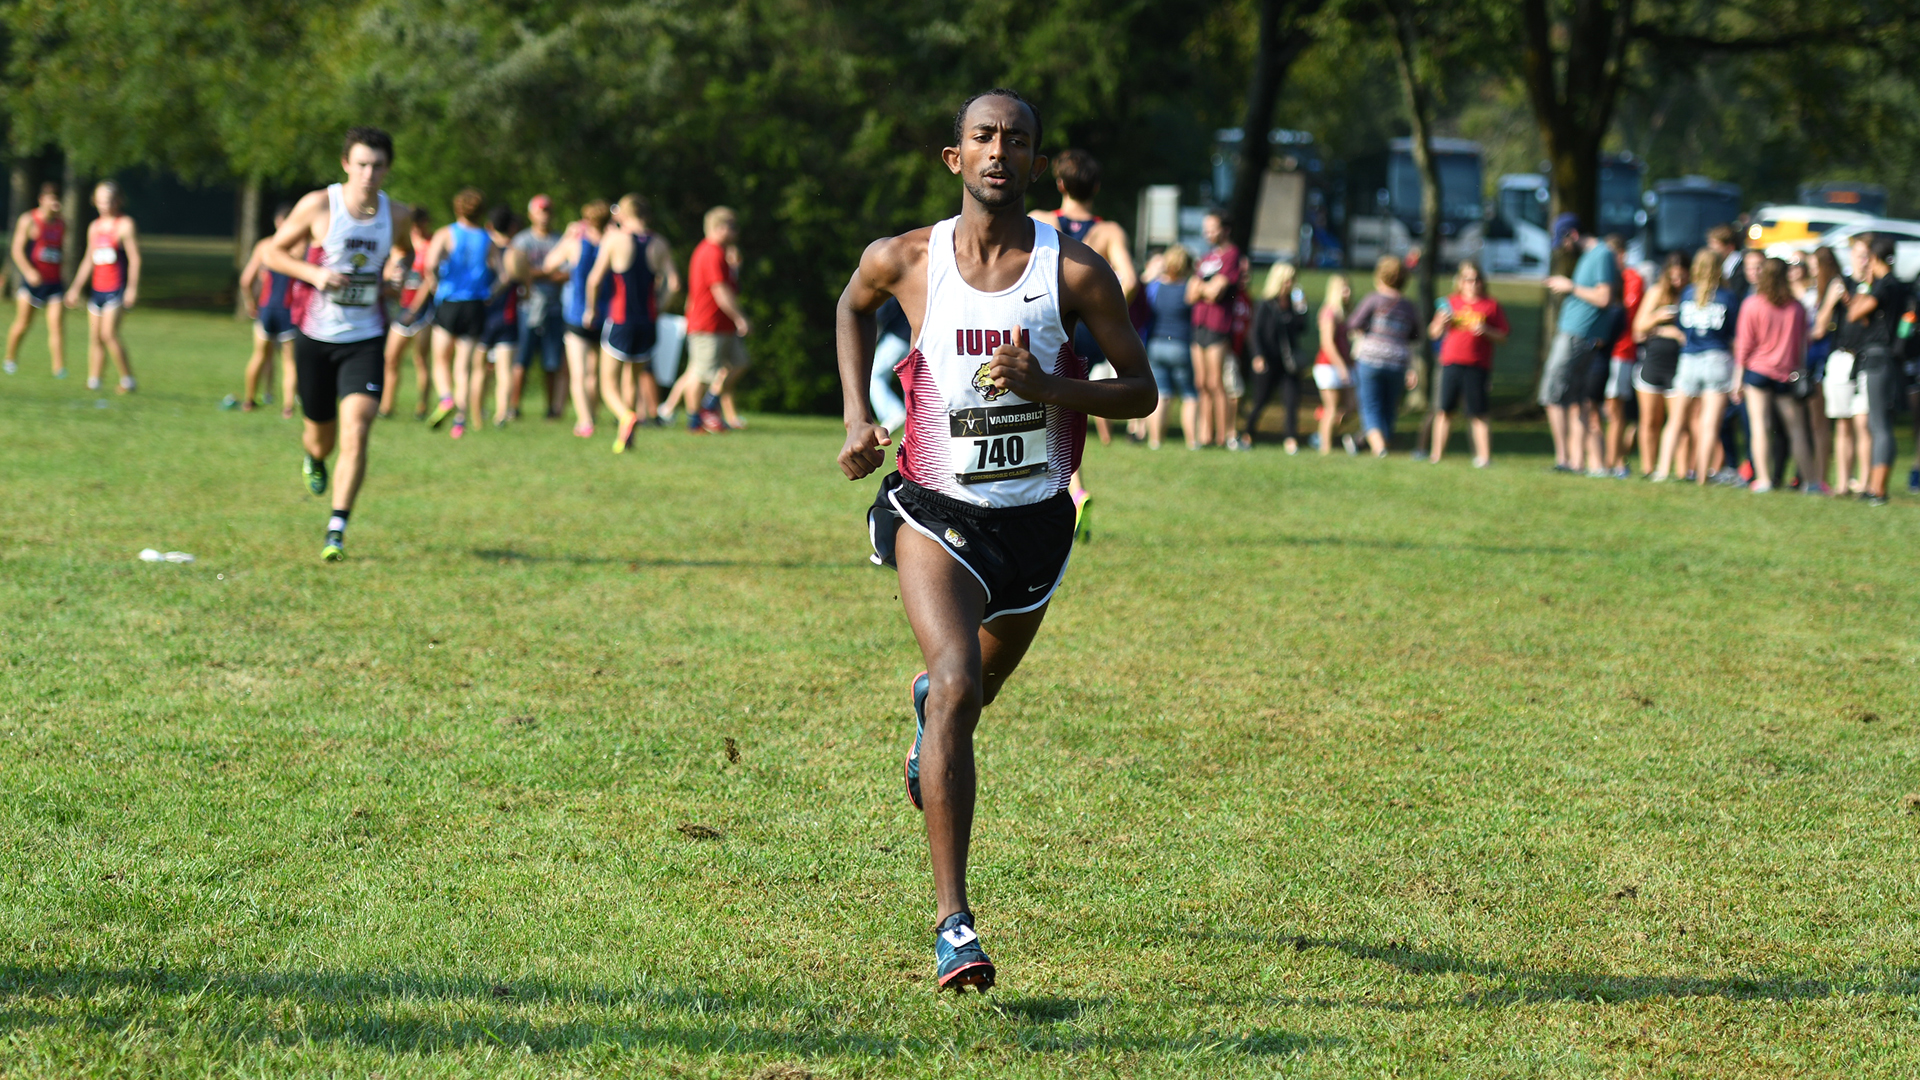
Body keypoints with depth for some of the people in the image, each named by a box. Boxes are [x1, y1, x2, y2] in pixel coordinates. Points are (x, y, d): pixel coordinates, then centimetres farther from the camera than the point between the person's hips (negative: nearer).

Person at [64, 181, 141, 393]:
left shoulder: (125, 225, -5)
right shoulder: (94, 227, 15)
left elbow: (134, 258, -9)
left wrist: (132, 288, -18)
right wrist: (75, 288, 21)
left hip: (118, 289, -7)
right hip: (98, 288, 7)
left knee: (109, 333, -18)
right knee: (95, 337, 4)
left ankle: (127, 378, -8)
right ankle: (93, 382, 8)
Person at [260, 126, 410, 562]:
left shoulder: (394, 214, 0)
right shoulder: (318, 206, -10)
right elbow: (274, 252, -1)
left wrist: (397, 271, 0)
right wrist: (315, 273, -18)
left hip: (365, 340, 1)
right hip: (316, 336, -1)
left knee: (356, 432, -18)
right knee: (321, 438, 13)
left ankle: (336, 532, -14)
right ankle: (313, 458, 53)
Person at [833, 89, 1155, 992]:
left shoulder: (1076, 272, -10)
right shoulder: (904, 261, -7)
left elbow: (1140, 390, -3)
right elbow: (853, 307, 17)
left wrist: (1047, 385, -21)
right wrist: (856, 415, 5)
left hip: (1035, 518, 2)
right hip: (936, 510, -2)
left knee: (977, 687, 25)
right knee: (956, 682, -25)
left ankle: (931, 707, 67)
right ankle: (952, 920, -27)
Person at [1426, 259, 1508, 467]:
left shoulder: (1491, 305, 6)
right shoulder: (1451, 303, 12)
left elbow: (1503, 336, 6)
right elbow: (1433, 333, 14)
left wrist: (1486, 331, -12)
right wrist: (1442, 322, -7)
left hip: (1477, 366, -2)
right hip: (1451, 364, 2)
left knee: (1478, 414, -4)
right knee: (1443, 410, 2)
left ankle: (1484, 456, 0)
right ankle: (1437, 455, 10)